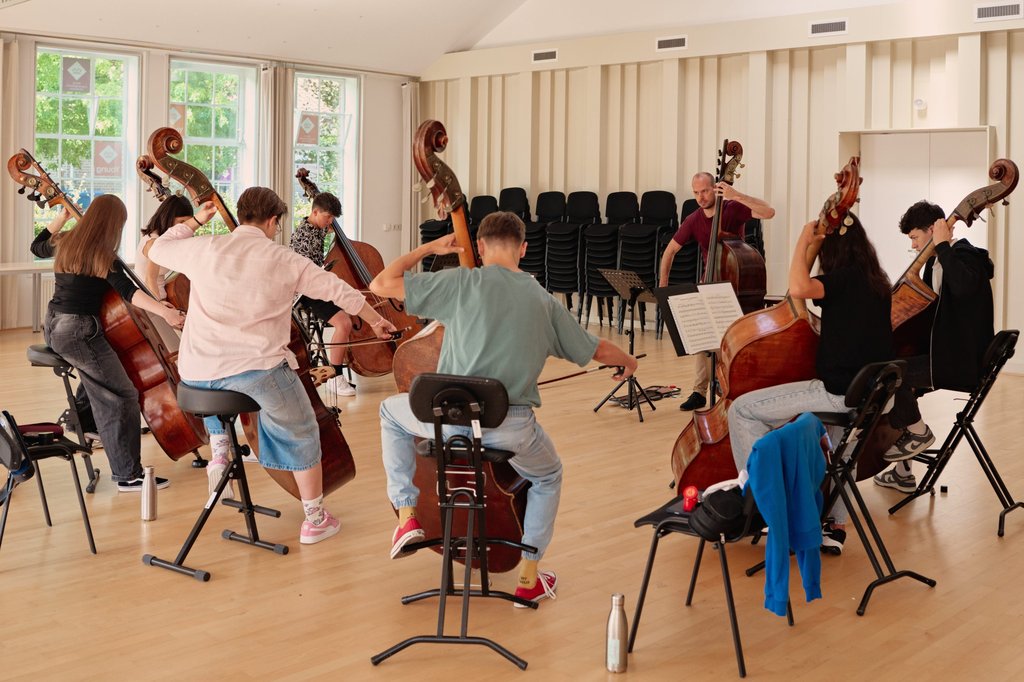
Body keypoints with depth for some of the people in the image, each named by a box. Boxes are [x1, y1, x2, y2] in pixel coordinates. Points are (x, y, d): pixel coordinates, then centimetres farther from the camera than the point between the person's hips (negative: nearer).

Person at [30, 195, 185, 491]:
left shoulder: (64, 243, 9)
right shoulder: (105, 257, -12)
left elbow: (37, 246, 31)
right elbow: (128, 291, -26)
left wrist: (62, 216, 30)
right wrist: (164, 312, -37)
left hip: (54, 327, 9)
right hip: (78, 332, -9)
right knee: (123, 398, -7)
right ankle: (129, 475, -9)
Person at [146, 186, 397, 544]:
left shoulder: (204, 248, 7)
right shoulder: (284, 260, 3)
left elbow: (157, 249, 25)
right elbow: (340, 291, 10)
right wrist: (376, 321, 24)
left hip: (196, 372, 4)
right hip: (257, 366, -3)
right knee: (300, 433, 18)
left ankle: (218, 449, 27)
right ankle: (315, 518, 22)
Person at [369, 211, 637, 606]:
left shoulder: (463, 281, -2)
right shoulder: (543, 300, 9)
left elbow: (381, 284, -2)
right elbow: (597, 350, 19)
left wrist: (428, 248, 13)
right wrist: (628, 362, 42)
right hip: (510, 427, 2)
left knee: (392, 412, 31)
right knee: (548, 476, 34)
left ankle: (406, 516, 22)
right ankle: (529, 577, 30)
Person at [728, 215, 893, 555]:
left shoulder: (845, 276, -12)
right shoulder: (875, 281, 14)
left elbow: (799, 288, -32)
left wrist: (802, 242, -18)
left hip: (840, 393, -9)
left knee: (742, 410, -6)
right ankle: (835, 526, 37)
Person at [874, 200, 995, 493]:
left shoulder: (966, 256, -13)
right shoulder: (935, 262, 14)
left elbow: (962, 287, -38)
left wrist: (943, 246, -29)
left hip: (963, 361, -10)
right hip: (944, 353, 10)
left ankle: (918, 432, 0)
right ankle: (902, 472, 15)